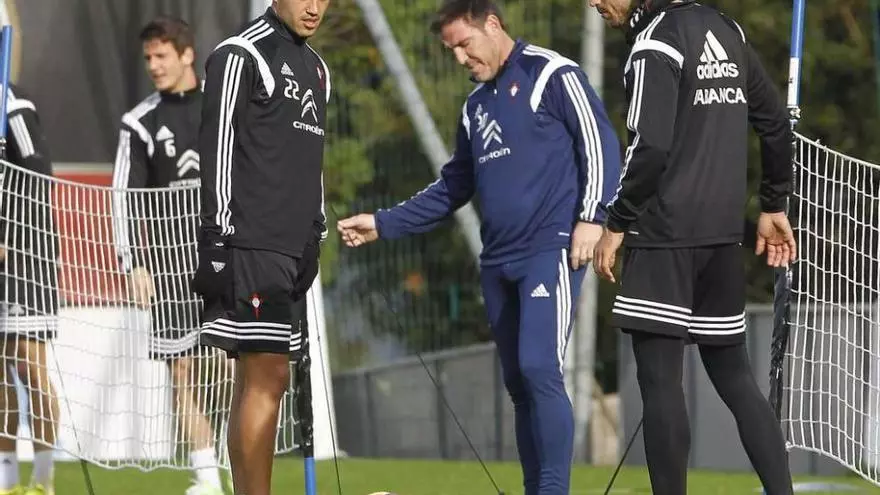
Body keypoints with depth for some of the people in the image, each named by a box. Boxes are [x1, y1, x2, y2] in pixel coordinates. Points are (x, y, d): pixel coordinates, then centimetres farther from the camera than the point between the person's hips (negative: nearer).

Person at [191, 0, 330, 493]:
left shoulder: (317, 68, 20)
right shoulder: (240, 56, -6)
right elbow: (217, 148, -11)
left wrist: (315, 239, 20)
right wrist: (218, 242, -15)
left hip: (293, 250, 8)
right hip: (250, 245, -8)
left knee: (260, 381, 6)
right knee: (266, 378, -13)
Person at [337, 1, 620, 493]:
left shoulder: (553, 75, -3)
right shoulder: (476, 106, 21)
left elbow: (600, 142, -9)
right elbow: (453, 188, 26)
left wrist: (591, 216, -19)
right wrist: (383, 224, 20)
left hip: (551, 252, -8)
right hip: (499, 263, 8)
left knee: (539, 370, -18)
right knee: (519, 384, 6)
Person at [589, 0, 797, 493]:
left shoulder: (655, 41, -11)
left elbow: (651, 147, -18)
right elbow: (775, 120, 16)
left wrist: (617, 224, -10)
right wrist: (774, 205, 23)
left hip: (666, 232, -8)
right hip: (723, 232, 8)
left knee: (659, 377, -5)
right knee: (733, 374, 12)